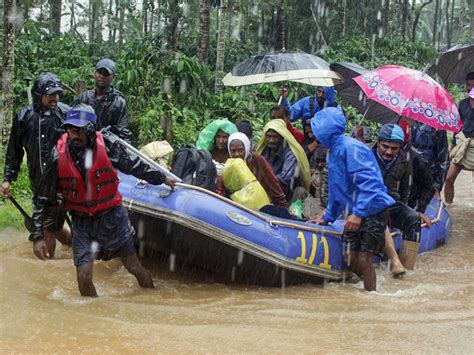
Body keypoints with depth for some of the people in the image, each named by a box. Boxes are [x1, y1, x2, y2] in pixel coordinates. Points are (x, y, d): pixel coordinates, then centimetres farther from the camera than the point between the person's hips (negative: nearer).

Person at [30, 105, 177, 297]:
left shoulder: (108, 144, -17)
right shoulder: (59, 155, -14)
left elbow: (135, 165, 3)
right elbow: (43, 198, -5)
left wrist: (162, 178, 17)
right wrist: (38, 236, -7)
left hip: (112, 216, 0)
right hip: (82, 221, 0)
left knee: (134, 267, 10)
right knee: (84, 276, -9)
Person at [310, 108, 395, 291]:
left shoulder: (350, 147, -18)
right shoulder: (333, 152, 14)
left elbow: (369, 182, -26)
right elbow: (336, 191, 25)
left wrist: (358, 214, -30)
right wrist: (327, 217, 28)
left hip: (373, 209, -9)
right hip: (355, 213, 9)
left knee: (364, 259, -11)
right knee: (350, 258, 5)